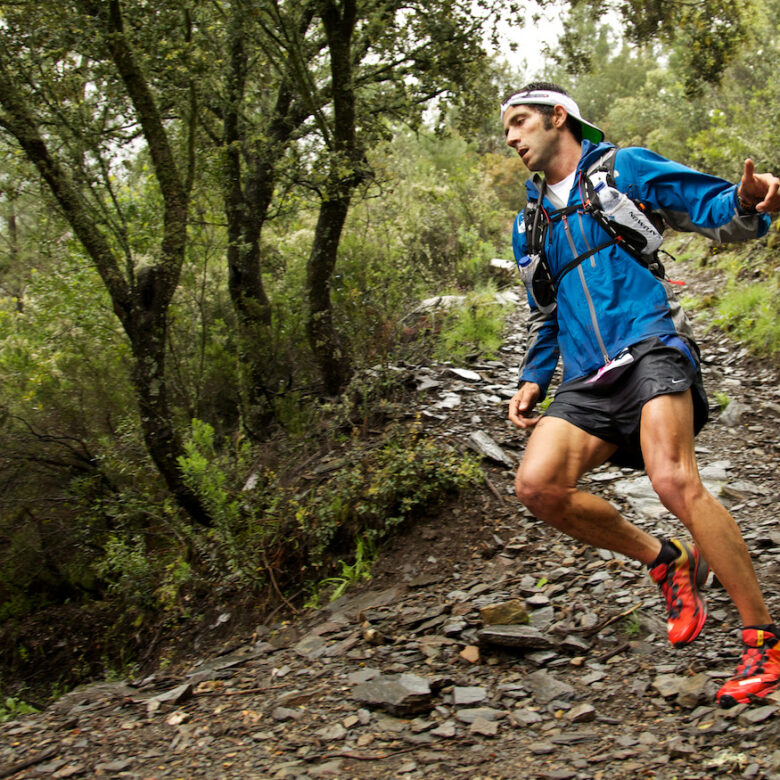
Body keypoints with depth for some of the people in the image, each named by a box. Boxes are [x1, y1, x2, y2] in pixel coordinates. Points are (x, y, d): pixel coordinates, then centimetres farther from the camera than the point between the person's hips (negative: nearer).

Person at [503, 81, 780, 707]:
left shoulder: (625, 169, 8)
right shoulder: (531, 224, 24)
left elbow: (718, 212, 1)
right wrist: (533, 380, 17)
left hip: (650, 350, -6)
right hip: (590, 383, 6)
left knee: (674, 481, -27)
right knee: (538, 485, -17)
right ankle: (667, 561, 4)